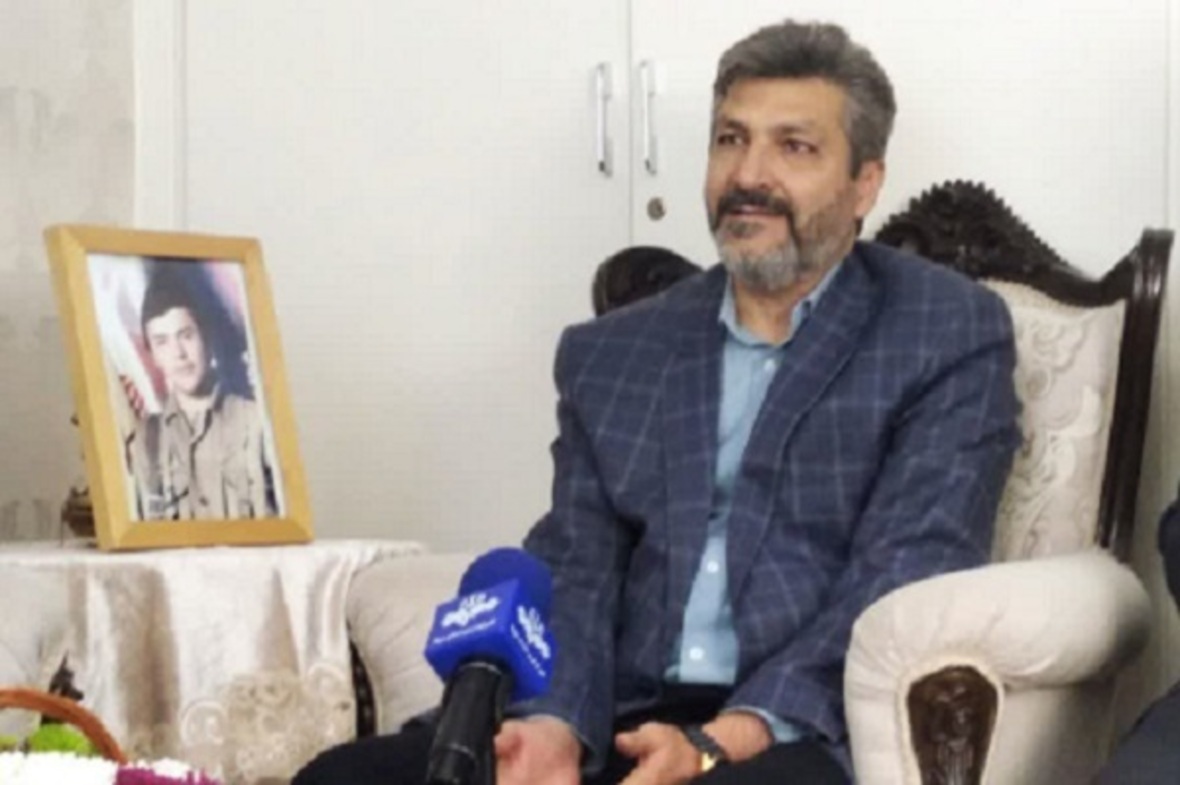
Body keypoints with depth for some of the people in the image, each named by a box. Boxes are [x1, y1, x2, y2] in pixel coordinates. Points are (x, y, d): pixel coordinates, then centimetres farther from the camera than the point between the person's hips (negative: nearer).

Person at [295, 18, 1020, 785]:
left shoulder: (953, 334, 4)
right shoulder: (610, 353, 17)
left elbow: (908, 578, -7)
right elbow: (573, 564, 9)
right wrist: (556, 723, -13)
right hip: (621, 720, 4)